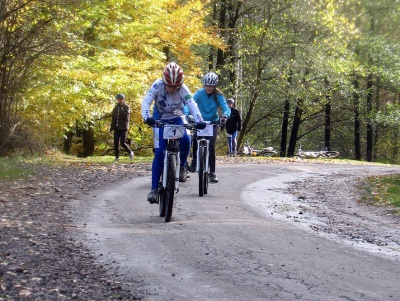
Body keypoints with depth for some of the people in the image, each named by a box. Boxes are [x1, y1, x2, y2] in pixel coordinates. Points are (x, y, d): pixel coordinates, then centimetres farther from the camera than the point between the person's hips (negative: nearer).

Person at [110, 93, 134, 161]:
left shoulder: (126, 107, -1)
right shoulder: (116, 107, 15)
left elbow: (126, 116, -16)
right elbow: (113, 118, 20)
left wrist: (121, 109, -17)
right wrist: (112, 126, 14)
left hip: (124, 128, -5)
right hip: (117, 128, 5)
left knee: (122, 143, -11)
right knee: (116, 143, 0)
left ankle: (130, 152, 12)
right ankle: (117, 157, 8)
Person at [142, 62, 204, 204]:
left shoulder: (183, 89, -24)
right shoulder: (157, 85, -25)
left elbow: (192, 104, -34)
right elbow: (146, 101, -33)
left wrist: (199, 121, -51)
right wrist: (147, 117, -52)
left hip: (177, 117, 1)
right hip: (161, 119, 0)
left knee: (185, 139, -30)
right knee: (159, 153, -12)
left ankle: (181, 167, -2)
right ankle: (154, 189, -10)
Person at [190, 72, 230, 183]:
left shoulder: (218, 95, -14)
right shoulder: (199, 93, -14)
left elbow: (226, 108, -25)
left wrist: (225, 116, -49)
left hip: (213, 123, 0)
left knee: (211, 146, -12)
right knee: (195, 139, -27)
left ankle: (212, 172, -1)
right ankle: (194, 158, 0)